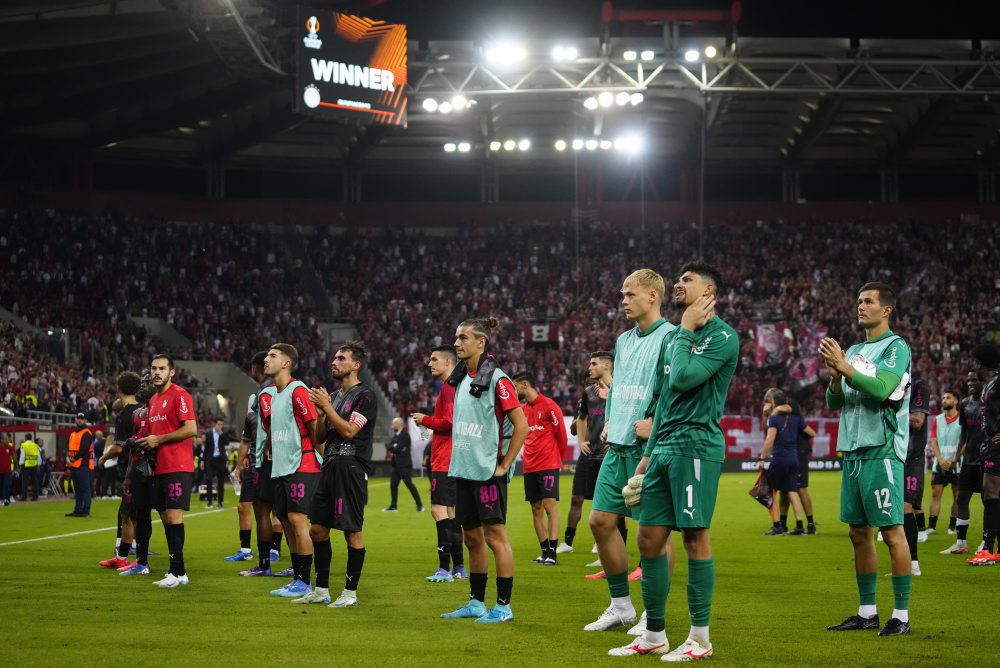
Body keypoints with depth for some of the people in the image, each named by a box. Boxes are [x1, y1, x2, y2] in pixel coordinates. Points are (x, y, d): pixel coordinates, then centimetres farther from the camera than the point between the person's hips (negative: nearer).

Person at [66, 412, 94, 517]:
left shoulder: (86, 433, -7)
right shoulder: (73, 434, 20)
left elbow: (83, 449, -16)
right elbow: (70, 449, 18)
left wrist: (73, 459, -15)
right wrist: (68, 458, -1)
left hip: (83, 465, -9)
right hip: (73, 466, 9)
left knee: (85, 489, -8)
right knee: (77, 490, 13)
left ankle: (86, 511, -10)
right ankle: (77, 510, 18)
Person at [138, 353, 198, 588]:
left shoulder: (179, 395, -9)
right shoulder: (153, 400, 18)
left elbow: (191, 428, -17)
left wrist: (158, 440, -14)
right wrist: (146, 442, 10)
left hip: (178, 467, -9)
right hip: (160, 468, 9)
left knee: (173, 516, -11)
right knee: (165, 517, 9)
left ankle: (176, 572, -10)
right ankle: (178, 571, 14)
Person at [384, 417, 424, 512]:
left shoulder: (405, 434, -12)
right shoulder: (396, 435, 16)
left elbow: (399, 448, -21)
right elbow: (390, 447, 8)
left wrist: (393, 448, -2)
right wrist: (395, 447, -10)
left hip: (404, 465, -9)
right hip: (396, 465, 9)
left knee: (409, 484, -9)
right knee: (393, 485, 8)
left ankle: (420, 505, -5)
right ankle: (393, 506, 14)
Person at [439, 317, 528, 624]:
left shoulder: (496, 379, -12)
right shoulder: (461, 379, 12)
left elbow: (521, 426, -13)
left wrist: (504, 465, -11)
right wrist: (459, 457, 17)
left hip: (487, 471, -8)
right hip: (463, 470, 8)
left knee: (494, 536, -5)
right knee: (472, 538, 12)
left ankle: (503, 606, 0)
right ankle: (476, 602, 20)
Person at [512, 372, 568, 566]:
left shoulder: (548, 406, -7)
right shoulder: (523, 409, 13)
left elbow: (561, 434, -4)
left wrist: (557, 457, 6)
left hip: (548, 465, -7)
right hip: (529, 466, 7)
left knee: (550, 506, -10)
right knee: (536, 509, 7)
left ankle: (552, 553, -12)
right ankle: (544, 552, 13)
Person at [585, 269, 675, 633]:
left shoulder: (670, 337, -9)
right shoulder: (623, 340, 18)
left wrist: (656, 422, -21)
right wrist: (609, 421, 15)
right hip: (618, 446, 9)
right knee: (601, 520, 7)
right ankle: (621, 605, 18)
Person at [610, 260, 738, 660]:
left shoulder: (722, 336, -8)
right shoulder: (673, 337, 19)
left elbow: (683, 379, -20)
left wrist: (686, 330, -8)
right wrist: (648, 453, 20)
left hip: (696, 446, -8)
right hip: (665, 448, 8)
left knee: (695, 537, -5)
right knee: (649, 539, 7)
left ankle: (700, 639, 2)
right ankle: (654, 635, 15)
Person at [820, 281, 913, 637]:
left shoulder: (896, 347, -5)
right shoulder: (854, 350, 18)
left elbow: (881, 389, -20)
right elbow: (834, 402, 15)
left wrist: (845, 368, -21)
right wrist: (835, 378, -4)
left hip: (881, 451, -8)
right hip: (852, 450, 8)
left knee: (891, 531, -7)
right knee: (859, 532, 9)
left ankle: (901, 615, -3)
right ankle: (867, 612, 16)